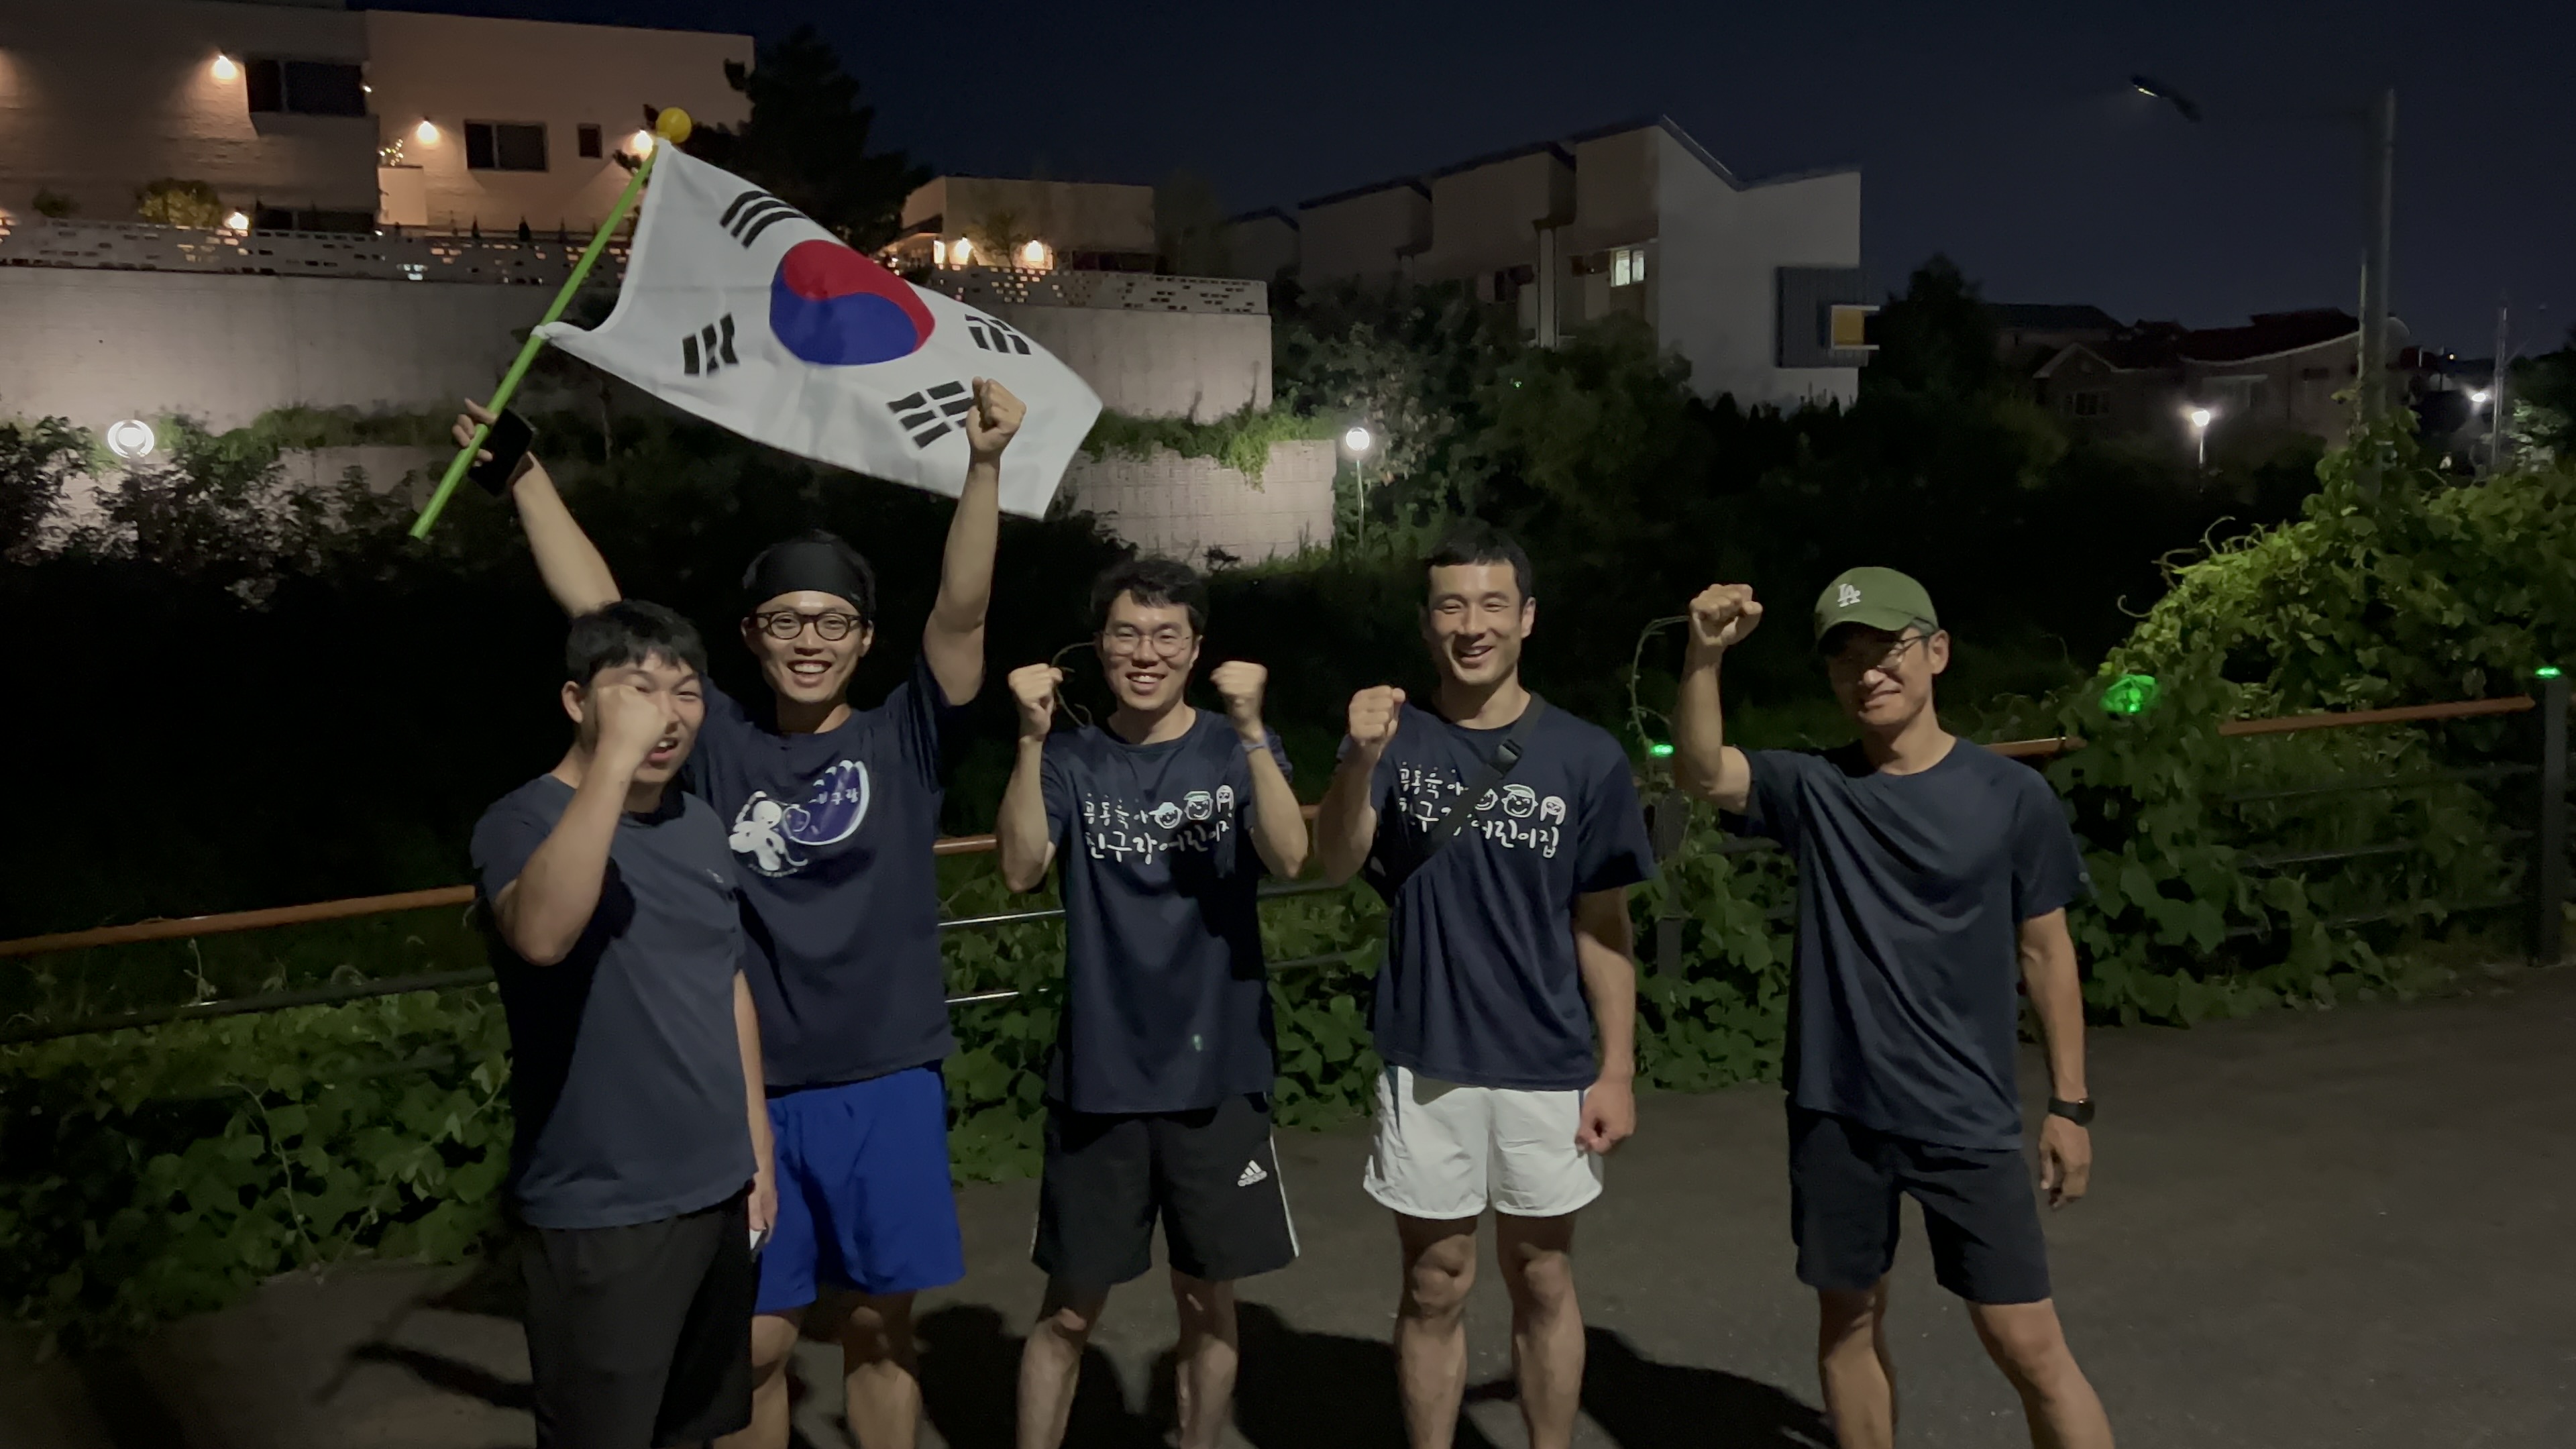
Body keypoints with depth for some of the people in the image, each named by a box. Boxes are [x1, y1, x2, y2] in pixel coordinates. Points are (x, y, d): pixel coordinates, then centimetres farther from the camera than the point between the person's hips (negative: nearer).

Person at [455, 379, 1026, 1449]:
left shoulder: (902, 742, -1)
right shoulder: (714, 740, 1)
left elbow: (963, 610, -14)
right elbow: (600, 615, -1)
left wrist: (984, 465, -26)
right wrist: (526, 475, -5)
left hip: (887, 1088, 0)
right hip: (748, 1093, 0)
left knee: (880, 1325, 13)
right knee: (755, 1341, 8)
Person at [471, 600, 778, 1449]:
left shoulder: (700, 827, 7)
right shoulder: (525, 820, -13)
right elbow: (540, 935, -36)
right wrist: (615, 760, -37)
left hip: (714, 1191, 6)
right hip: (597, 1211, -6)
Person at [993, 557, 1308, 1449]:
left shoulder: (1238, 749, -1)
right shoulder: (1072, 762, 0)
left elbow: (1289, 858, -19)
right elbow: (1022, 870, -16)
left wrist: (1250, 731, -31)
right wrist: (1032, 740, -26)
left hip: (1216, 1073, 0)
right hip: (1097, 1077, 0)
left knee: (1208, 1300, 12)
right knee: (1069, 1310, 8)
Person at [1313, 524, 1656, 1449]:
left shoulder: (1585, 757, -3)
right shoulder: (1396, 740, -2)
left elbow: (1603, 928, 1)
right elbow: (1337, 865, -19)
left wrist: (1618, 1069, -3)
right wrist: (1359, 762, -37)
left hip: (1548, 1066, 0)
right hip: (1426, 1063, 0)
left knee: (1542, 1281, 13)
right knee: (1434, 1287, 10)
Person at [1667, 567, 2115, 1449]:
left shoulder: (2011, 795, -4)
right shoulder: (1811, 789, -1)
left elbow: (2046, 951, 3)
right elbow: (1699, 772, -19)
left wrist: (2069, 1103, 3)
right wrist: (1705, 657, -35)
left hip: (1966, 1117, -2)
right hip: (1834, 1110, 2)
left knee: (2028, 1345, -1)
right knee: (1849, 1318, 15)